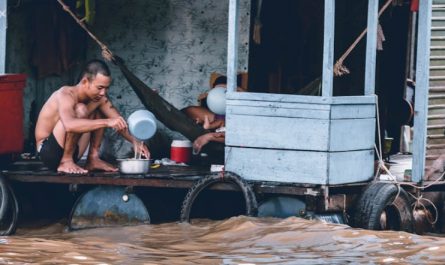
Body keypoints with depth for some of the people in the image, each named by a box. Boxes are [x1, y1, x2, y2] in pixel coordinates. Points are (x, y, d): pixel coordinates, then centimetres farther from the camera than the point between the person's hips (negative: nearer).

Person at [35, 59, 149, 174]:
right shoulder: (66, 95, -24)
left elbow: (119, 122, 0)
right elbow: (69, 125, -43)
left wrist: (134, 141, -20)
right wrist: (107, 122, -48)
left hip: (71, 154, 8)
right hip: (48, 152, -8)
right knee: (80, 110, -26)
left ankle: (93, 158, 2)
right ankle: (66, 162, -19)